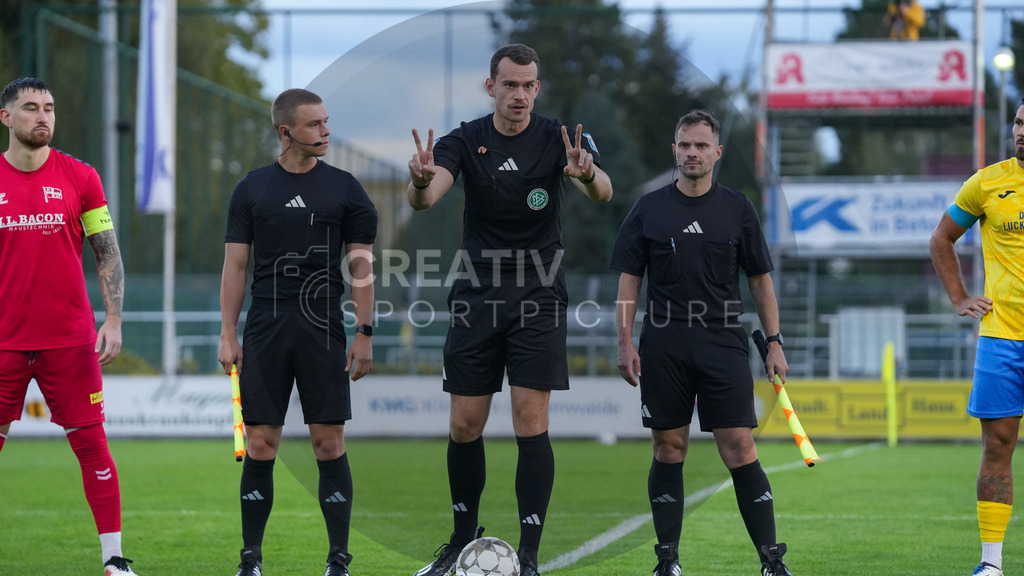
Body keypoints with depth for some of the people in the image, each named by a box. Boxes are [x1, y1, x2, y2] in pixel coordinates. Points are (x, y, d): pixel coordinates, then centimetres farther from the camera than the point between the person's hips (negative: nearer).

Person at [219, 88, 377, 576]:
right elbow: (235, 264, 8)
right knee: (260, 443, 1)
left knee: (329, 443, -3)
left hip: (323, 331, -1)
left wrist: (364, 334, -2)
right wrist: (227, 334, 2)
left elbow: (361, 266, 4)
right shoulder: (252, 188, 6)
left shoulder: (344, 188, 4)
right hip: (265, 330, 1)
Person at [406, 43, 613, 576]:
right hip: (476, 299, 2)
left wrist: (588, 176, -45)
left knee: (531, 423, -8)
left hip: (538, 298, -2)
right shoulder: (465, 141, -2)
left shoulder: (557, 138, -5)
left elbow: (603, 193, -21)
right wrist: (421, 181, -44)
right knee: (464, 426, 4)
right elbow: (425, 197, -19)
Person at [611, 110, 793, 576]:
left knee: (739, 449, -8)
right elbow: (629, 280, 8)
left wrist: (774, 342, 6)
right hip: (663, 346, 1)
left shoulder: (736, 209, 7)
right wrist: (625, 342, -1)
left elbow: (760, 279, 11)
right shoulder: (649, 210, 6)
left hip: (723, 342, -1)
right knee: (668, 450, 4)